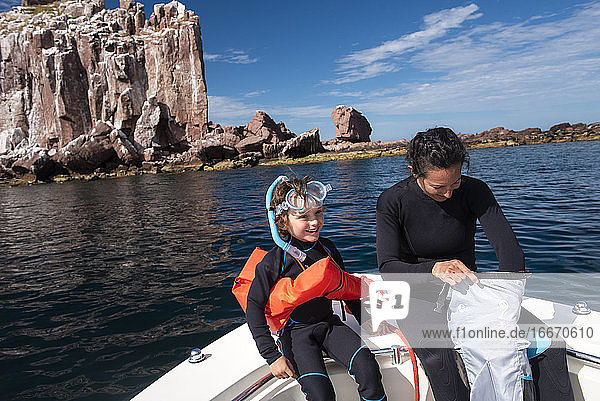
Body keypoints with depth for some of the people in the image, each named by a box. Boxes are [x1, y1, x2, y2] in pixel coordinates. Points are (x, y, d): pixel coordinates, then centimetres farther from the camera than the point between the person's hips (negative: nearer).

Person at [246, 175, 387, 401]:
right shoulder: (273, 262, -15)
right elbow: (254, 307, -11)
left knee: (368, 367, -19)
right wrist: (272, 355, -15)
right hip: (295, 331, -4)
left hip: (329, 323, 4)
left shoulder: (328, 249, 0)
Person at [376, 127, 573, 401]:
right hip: (419, 299, -3)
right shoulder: (392, 201, -14)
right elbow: (388, 268, -21)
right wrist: (435, 269, -40)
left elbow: (509, 248, -18)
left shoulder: (473, 191, -9)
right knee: (438, 359, -33)